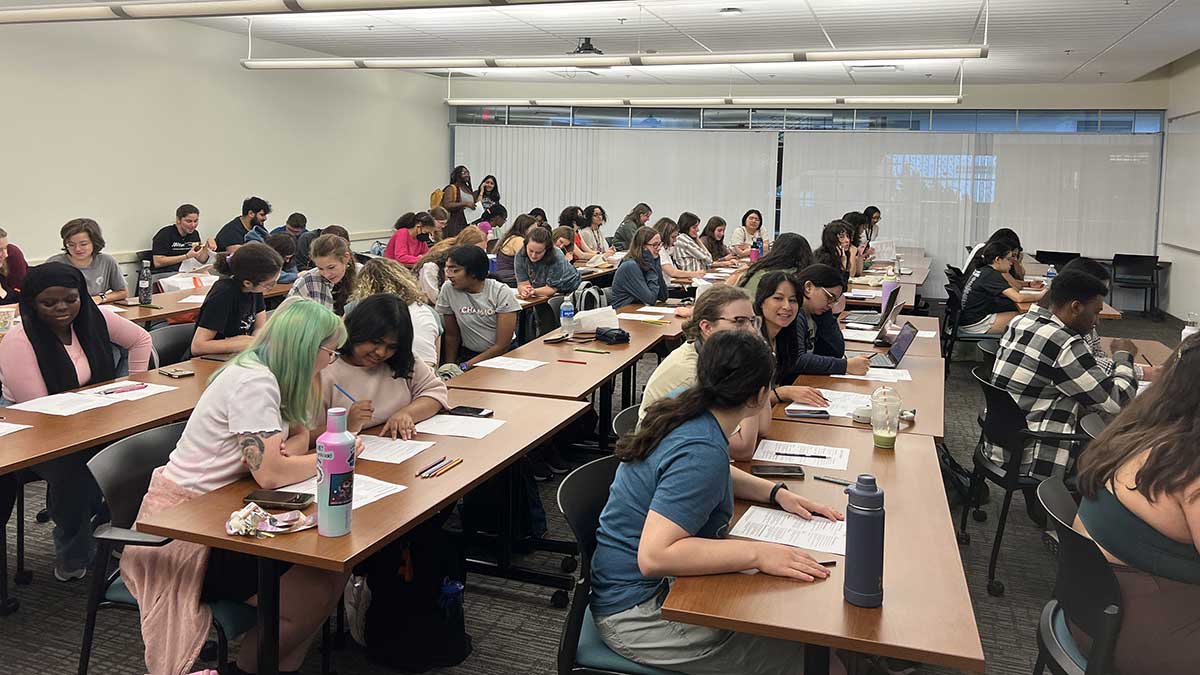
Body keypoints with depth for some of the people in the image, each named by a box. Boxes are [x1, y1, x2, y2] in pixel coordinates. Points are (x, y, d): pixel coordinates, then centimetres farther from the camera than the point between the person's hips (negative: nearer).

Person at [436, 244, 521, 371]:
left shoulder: (502, 293, -12)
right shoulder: (448, 289, -6)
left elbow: (502, 346, -13)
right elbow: (452, 335, 4)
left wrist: (466, 366, -17)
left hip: (503, 354, -2)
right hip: (468, 354, 2)